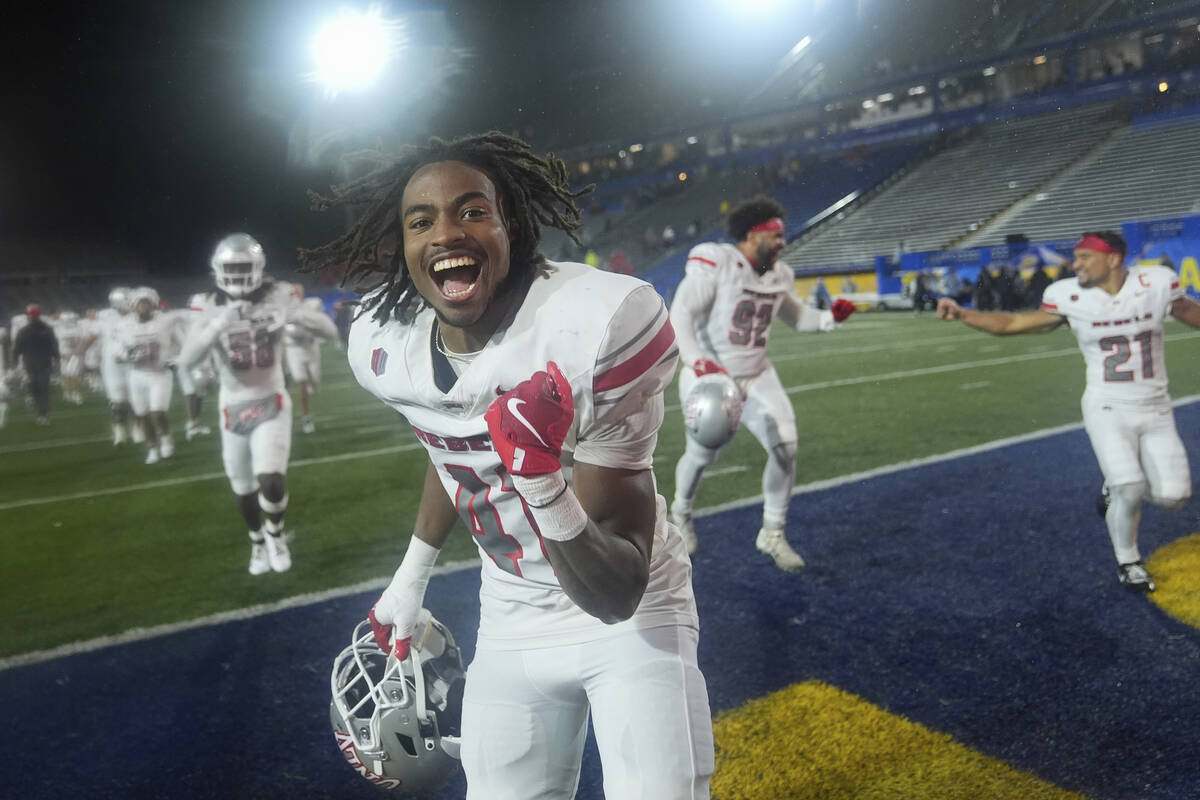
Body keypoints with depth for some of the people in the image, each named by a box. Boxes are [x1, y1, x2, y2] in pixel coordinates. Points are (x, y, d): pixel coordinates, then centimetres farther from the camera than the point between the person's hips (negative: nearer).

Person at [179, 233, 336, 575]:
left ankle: (275, 533, 16)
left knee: (272, 481, -17)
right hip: (234, 408, 2)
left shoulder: (276, 296, -9)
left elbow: (331, 331, -11)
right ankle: (258, 543, 40)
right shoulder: (211, 308, -7)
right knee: (244, 489, 13)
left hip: (271, 404, -2)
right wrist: (218, 326, -34)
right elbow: (186, 361, -19)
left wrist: (300, 315, -31)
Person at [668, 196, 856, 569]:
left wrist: (830, 317, -3)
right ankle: (681, 513, 40)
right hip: (711, 376, -5)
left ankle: (772, 534, 13)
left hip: (757, 376, 5)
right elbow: (680, 314, -26)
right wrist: (698, 361, -39)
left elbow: (798, 316, 17)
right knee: (702, 454, 6)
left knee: (786, 448, -6)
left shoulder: (778, 276, 3)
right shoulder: (714, 265, -18)